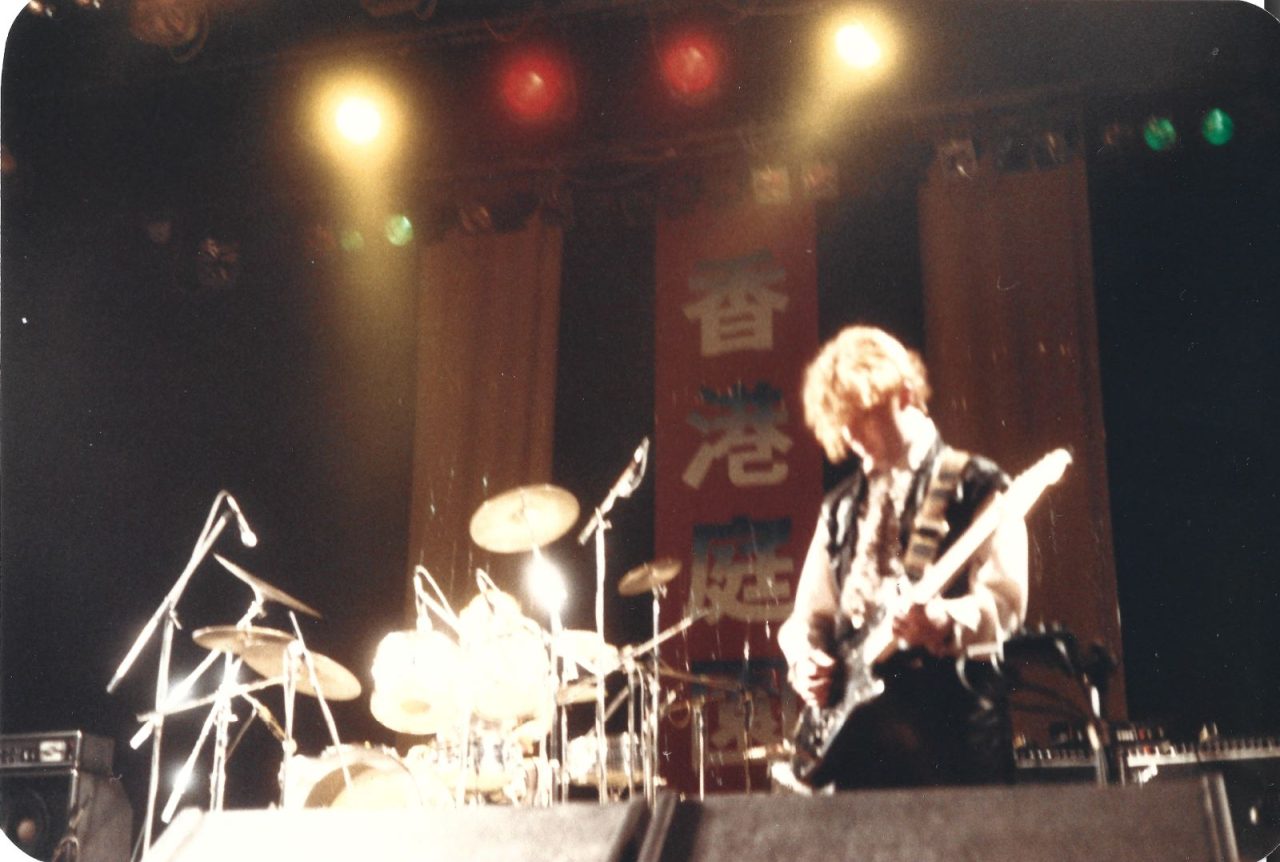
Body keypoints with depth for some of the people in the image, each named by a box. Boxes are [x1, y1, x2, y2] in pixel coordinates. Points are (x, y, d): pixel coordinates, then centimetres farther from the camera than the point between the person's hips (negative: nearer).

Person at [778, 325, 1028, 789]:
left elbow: (1006, 604, -9)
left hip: (949, 721, -5)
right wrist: (805, 658, -1)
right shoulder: (841, 507, 18)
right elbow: (809, 614, 20)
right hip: (856, 724, 5)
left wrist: (943, 621, -28)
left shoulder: (976, 487, 1)